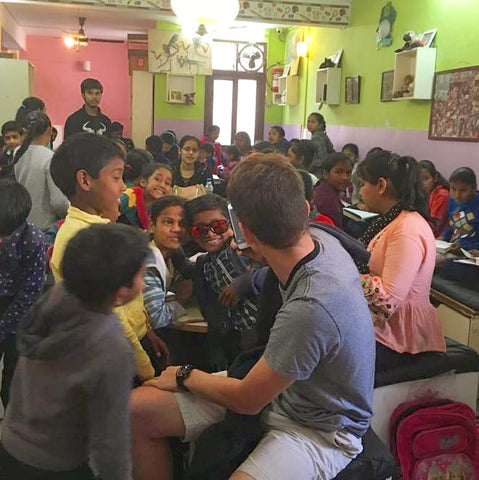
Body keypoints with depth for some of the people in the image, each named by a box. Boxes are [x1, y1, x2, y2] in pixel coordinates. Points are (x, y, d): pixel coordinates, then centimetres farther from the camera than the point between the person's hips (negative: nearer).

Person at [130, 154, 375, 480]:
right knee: (138, 410, -4)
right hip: (279, 387, 8)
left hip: (318, 429, -8)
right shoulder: (324, 240, -12)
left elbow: (247, 400, -20)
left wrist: (186, 376, -3)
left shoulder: (310, 307, -37)